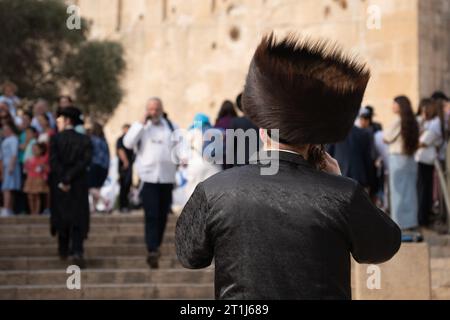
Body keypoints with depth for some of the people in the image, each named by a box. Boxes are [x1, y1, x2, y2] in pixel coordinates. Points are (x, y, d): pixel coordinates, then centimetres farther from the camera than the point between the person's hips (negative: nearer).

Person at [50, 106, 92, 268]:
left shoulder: (56, 139, -6)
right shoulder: (84, 140, -1)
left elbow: (53, 161, -15)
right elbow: (85, 161, -11)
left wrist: (63, 180, -12)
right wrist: (69, 178, -12)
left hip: (59, 186, 0)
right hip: (79, 185, 1)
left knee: (62, 217, 16)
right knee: (78, 219, 3)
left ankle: (63, 250, 26)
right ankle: (77, 251, -13)